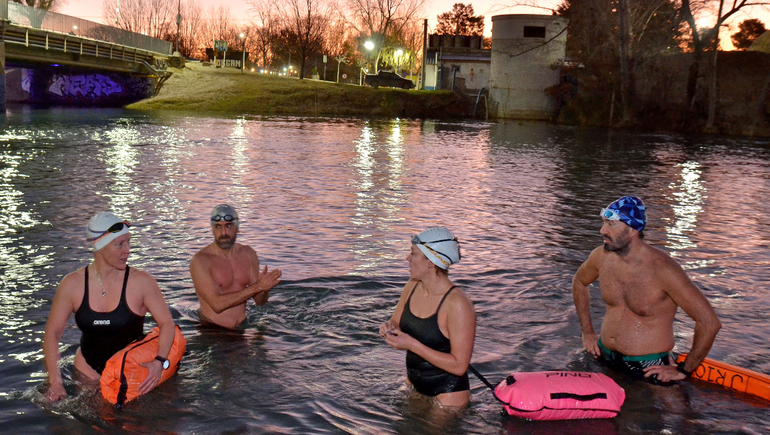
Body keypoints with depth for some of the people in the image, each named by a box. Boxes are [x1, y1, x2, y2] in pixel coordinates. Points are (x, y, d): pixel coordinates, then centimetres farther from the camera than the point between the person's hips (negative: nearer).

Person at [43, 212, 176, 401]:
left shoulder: (141, 282, -12)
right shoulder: (73, 284, -6)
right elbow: (52, 333, 1)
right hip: (88, 372, 2)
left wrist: (159, 361, -25)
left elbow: (167, 323, -8)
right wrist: (55, 381, -8)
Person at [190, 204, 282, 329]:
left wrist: (264, 290, -15)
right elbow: (217, 304, -21)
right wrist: (257, 286, -20)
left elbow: (260, 301, 9)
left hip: (242, 327, 5)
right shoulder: (200, 260, -12)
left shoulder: (248, 254, 7)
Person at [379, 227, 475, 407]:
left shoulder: (458, 303, -26)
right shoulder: (412, 286, -3)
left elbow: (459, 366, -26)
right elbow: (396, 323, 12)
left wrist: (412, 344, -29)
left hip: (447, 391, -7)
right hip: (413, 381, 7)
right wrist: (389, 328, -13)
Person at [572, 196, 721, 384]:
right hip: (604, 358, 5)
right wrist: (587, 331, 17)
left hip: (647, 368, -5)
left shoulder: (662, 270, -22)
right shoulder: (601, 257, -4)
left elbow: (710, 322, -19)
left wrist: (684, 370, -12)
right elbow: (579, 282, 20)